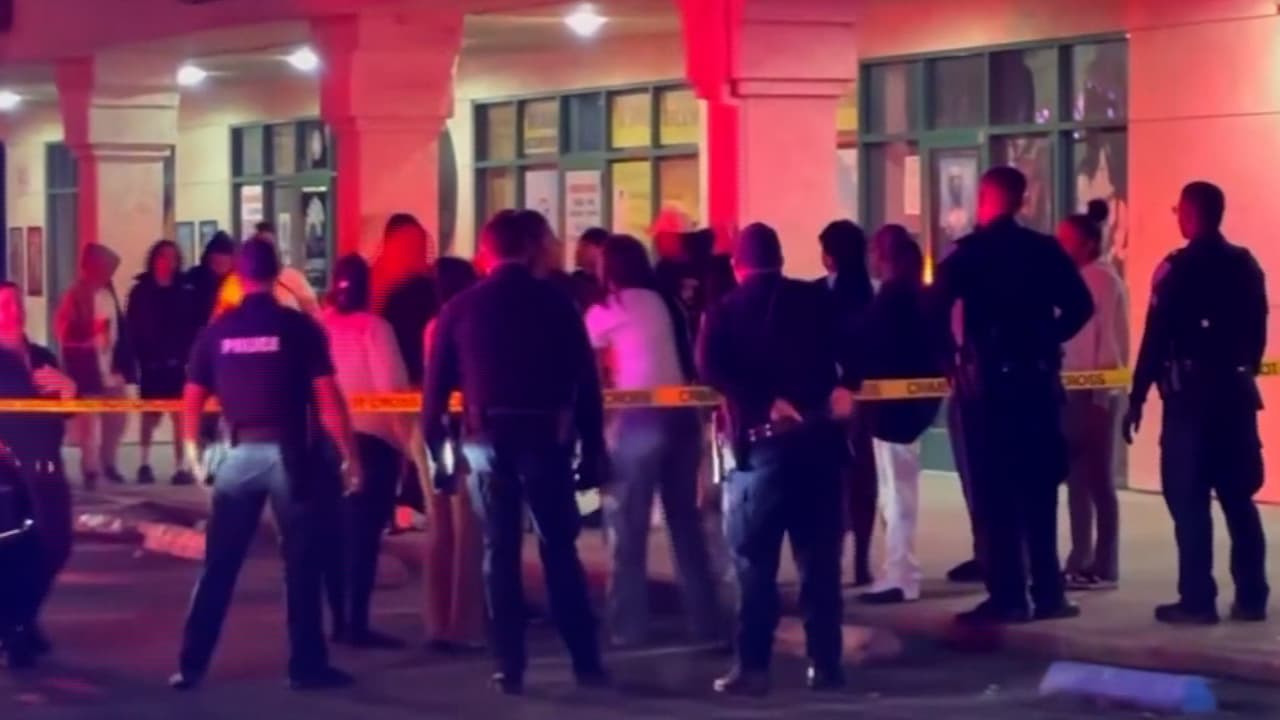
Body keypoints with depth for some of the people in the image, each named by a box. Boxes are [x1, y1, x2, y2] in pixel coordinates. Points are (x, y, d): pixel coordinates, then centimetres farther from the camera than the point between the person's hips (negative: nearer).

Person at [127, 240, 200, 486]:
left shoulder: (185, 292, 2)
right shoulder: (140, 292, 1)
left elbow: (193, 328, -1)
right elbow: (132, 329, -1)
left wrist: (187, 354, -11)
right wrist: (137, 358, -8)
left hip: (178, 362, 0)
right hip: (150, 362, 0)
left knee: (180, 414, -3)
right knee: (150, 414, 8)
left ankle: (180, 467, 0)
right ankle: (145, 464, 18)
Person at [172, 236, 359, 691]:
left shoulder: (217, 332, 4)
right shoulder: (299, 326, -4)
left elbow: (192, 400, 5)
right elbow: (327, 398, -7)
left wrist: (192, 450, 19)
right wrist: (349, 454, -2)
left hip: (238, 453, 3)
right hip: (288, 452, -3)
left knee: (219, 564, 9)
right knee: (301, 563, 6)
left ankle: (191, 665, 9)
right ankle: (306, 665, 9)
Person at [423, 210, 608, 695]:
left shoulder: (461, 307, 5)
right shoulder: (556, 303, 2)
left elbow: (437, 385, 3)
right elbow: (586, 382, 1)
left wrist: (435, 447, 7)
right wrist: (592, 449, 5)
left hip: (486, 439, 1)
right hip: (544, 437, -1)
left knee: (499, 553, 6)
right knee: (560, 550, 6)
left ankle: (510, 668, 3)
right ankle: (586, 661, 5)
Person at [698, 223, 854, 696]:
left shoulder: (726, 311, 4)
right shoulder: (816, 300, 11)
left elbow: (711, 368, -14)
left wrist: (767, 402, -15)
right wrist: (839, 387, 0)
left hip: (764, 441, -3)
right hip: (818, 436, 3)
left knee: (755, 561, 1)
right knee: (820, 558, 7)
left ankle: (753, 668, -3)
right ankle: (825, 664, 8)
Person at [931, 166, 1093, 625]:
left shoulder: (969, 252, -5)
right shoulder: (1046, 250, 6)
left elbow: (936, 309, -17)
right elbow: (1080, 306, 2)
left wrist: (949, 357, -4)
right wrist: (1046, 341, 13)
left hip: (987, 380, -4)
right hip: (1038, 379, 4)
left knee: (995, 492, 0)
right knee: (1038, 489, 11)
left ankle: (1008, 597, -3)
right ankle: (1048, 593, 11)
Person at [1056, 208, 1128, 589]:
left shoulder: (1104, 279, -10)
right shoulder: (1075, 279, 13)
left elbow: (1110, 339, -15)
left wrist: (1100, 392, -17)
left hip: (1095, 393, -8)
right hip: (1073, 391, 8)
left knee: (1098, 479, -3)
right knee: (1077, 478, 10)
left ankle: (1104, 567, 1)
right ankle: (1080, 560, 15)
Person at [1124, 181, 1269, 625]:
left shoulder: (1177, 269, -10)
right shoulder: (1247, 266, 7)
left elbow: (1155, 339, -12)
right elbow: (1258, 333, 13)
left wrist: (1136, 399, -8)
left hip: (1190, 395, -6)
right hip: (1236, 393, 6)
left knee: (1189, 501, -2)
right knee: (1238, 498, 9)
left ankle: (1197, 601, -3)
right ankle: (1251, 597, 10)